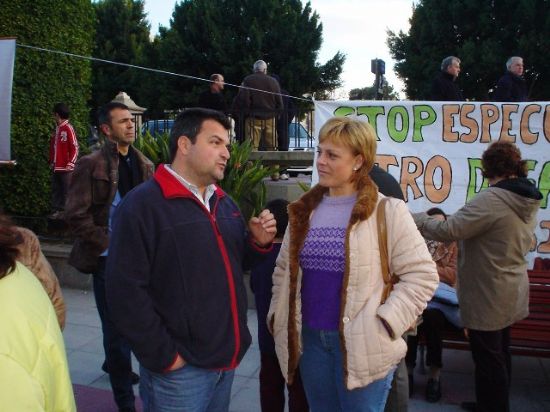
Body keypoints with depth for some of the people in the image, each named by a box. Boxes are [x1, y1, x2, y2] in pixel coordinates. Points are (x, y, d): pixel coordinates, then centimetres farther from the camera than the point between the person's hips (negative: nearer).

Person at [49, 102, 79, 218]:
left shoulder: (68, 128, -9)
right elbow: (53, 147, 19)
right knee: (55, 190, 9)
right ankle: (57, 210, 15)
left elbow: (75, 148, -11)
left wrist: (70, 164, -15)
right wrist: (51, 161, 12)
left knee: (66, 191, -2)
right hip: (56, 167, 7)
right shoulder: (57, 128, 13)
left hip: (65, 167, -7)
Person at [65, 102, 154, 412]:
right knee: (117, 327, 3)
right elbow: (77, 215, -11)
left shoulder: (144, 165, 7)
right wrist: (108, 245, -15)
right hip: (109, 258, -5)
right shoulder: (91, 165, -8)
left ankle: (114, 363, 49)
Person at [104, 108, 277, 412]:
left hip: (226, 359, 7)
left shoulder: (223, 202, 10)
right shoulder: (142, 204, -15)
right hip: (181, 367, -7)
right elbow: (125, 292, -20)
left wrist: (258, 243, -2)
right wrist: (163, 357, -17)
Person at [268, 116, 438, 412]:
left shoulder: (386, 211, -10)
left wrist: (385, 324, -13)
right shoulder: (304, 210, 7)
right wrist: (277, 316, 8)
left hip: (361, 343, -5)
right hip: (310, 339, 5)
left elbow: (421, 275, -10)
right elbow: (284, 269, 15)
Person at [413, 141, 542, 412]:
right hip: (510, 292, 9)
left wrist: (416, 218, -9)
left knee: (489, 359, 4)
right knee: (499, 354, 22)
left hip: (487, 295, -9)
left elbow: (447, 230, -25)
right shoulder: (528, 200, 5)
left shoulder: (491, 200, -24)